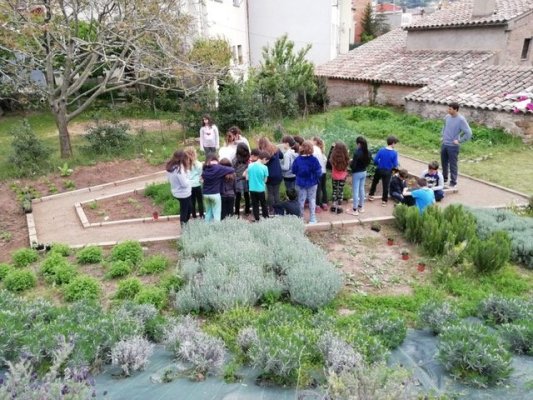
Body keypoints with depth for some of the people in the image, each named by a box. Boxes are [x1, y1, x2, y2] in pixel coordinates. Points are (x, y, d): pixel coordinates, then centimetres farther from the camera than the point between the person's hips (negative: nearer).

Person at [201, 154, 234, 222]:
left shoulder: (205, 169, 2)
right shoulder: (219, 168, -11)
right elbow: (232, 170, -10)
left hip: (206, 194, 5)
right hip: (215, 194, -5)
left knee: (208, 212, 16)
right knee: (216, 213, 3)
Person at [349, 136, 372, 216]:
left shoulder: (357, 153, -24)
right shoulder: (368, 152, -2)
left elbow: (353, 166, -22)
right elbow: (368, 162, 10)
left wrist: (351, 162, -2)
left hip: (357, 173, -7)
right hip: (364, 172, 7)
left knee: (355, 191, 1)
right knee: (361, 189, 18)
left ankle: (355, 210, 7)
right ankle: (361, 207, 29)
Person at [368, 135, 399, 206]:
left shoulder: (381, 150, -11)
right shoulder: (394, 153, -17)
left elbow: (375, 160, -9)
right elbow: (395, 165, -15)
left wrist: (379, 164, 9)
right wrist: (391, 166, 8)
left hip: (379, 170, 2)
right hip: (388, 171, -2)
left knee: (374, 182, 23)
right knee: (386, 186, 10)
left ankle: (371, 195, 33)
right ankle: (384, 200, 19)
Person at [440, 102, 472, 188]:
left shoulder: (461, 120, -18)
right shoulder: (447, 117, 2)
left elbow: (468, 133, -20)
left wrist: (459, 141, -17)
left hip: (453, 146, -6)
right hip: (444, 144, 6)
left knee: (452, 165, 3)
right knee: (444, 163, 18)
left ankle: (453, 183, 15)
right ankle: (444, 179, 36)